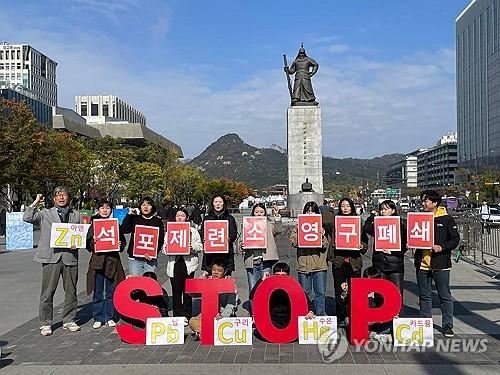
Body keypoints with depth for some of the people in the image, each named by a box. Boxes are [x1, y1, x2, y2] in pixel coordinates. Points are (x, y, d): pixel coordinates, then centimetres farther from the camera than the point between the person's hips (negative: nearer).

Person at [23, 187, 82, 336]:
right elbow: (27, 218, -4)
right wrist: (35, 202, 0)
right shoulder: (45, 213, 10)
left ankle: (69, 320, 22)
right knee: (47, 292, 0)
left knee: (71, 291, 8)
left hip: (70, 256, 2)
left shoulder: (76, 215, 16)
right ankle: (46, 323, 11)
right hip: (51, 257, -2)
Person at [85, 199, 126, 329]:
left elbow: (123, 242, 12)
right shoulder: (93, 224, 5)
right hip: (97, 261, -1)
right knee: (98, 292, 3)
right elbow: (87, 244, 3)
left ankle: (109, 317, 18)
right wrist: (92, 242, -17)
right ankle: (98, 318, 13)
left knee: (111, 291, 7)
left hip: (113, 261, 1)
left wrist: (120, 245, -8)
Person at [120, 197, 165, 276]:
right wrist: (129, 215, -3)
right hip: (135, 258, 0)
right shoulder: (134, 219, 9)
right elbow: (123, 230, -4)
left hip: (151, 259, 0)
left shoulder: (158, 221, 7)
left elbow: (161, 240, 2)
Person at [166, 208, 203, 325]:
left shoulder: (193, 231, 9)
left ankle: (187, 316, 10)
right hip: (174, 263, 2)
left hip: (188, 263, -2)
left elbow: (200, 246, 5)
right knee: (176, 291, 2)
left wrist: (192, 247, -14)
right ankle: (177, 316, 10)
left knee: (187, 290, 1)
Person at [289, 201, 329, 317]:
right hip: (303, 263, 0)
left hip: (319, 264, 0)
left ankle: (320, 314, 12)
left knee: (320, 292, 2)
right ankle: (306, 314, 17)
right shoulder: (299, 226, 8)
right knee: (305, 292, 7)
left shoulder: (321, 226, 7)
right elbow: (293, 242, -2)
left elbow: (325, 245, 1)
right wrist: (299, 233, -16)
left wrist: (322, 236, -17)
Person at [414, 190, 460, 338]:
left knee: (445, 296, 4)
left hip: (440, 264, -4)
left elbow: (455, 239, -3)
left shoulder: (446, 219, -3)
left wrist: (442, 247, -17)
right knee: (425, 296, 11)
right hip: (422, 264, 4)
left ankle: (448, 326, 15)